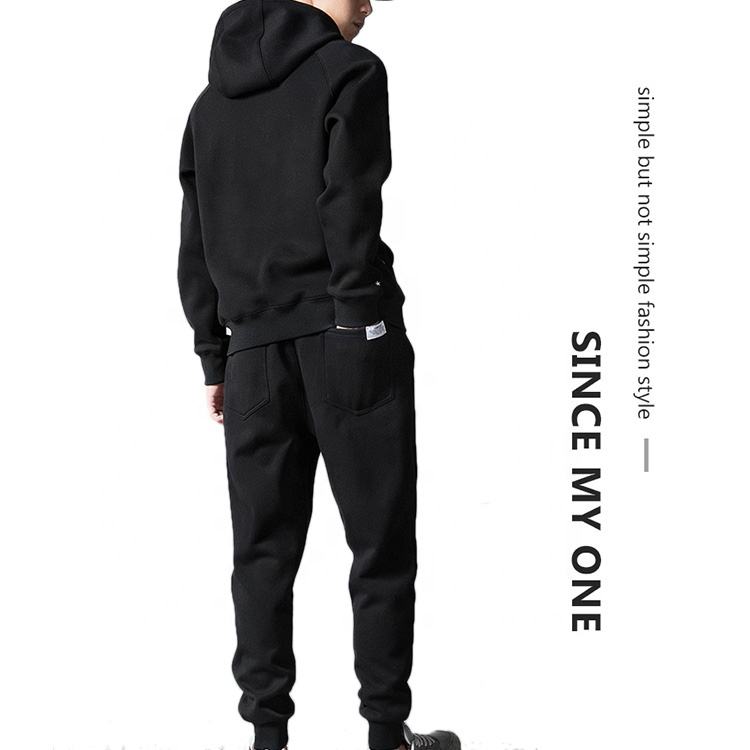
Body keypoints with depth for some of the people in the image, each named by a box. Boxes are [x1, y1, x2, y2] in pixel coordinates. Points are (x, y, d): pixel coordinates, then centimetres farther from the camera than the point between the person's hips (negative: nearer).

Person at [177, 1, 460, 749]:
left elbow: (195, 242, 15)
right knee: (380, 541, 2)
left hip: (255, 346, 5)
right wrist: (365, 313, -12)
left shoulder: (211, 101, 18)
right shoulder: (349, 72, 1)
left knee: (263, 549, 6)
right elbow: (349, 209, -12)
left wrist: (213, 355, 16)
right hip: (344, 334, -5)